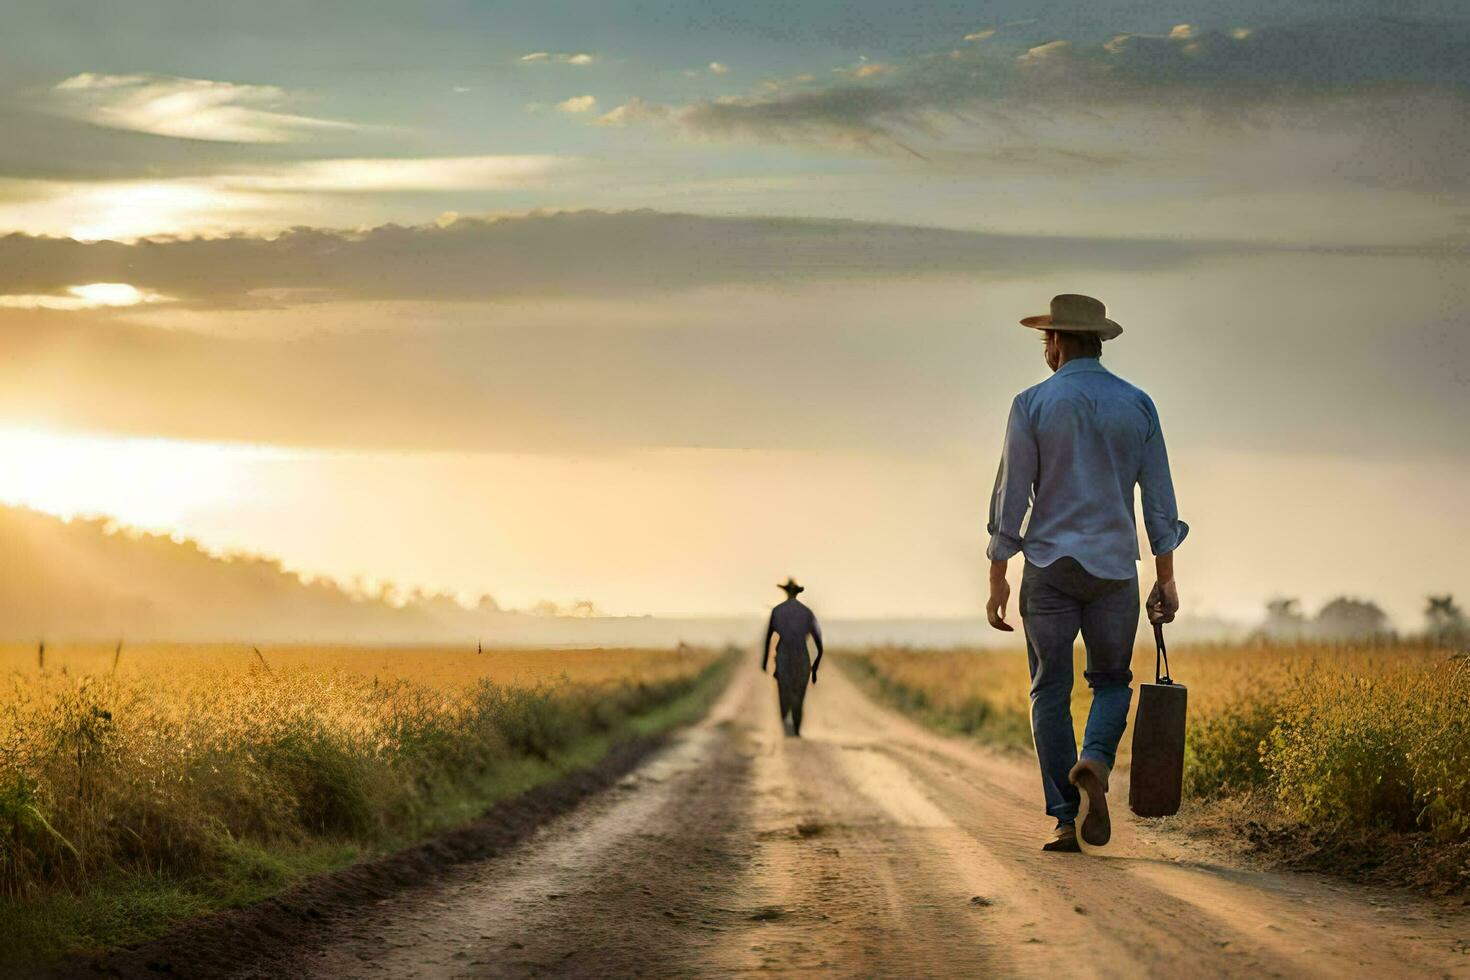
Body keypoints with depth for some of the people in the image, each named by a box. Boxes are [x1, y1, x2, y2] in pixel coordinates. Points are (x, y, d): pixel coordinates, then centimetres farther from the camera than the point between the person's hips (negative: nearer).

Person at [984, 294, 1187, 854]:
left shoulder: (1032, 405, -4)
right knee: (1112, 682, 16)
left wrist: (997, 577, 0)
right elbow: (1159, 497, 4)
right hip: (1114, 570, 2)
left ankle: (1064, 821, 2)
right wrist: (1166, 576, 9)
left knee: (1051, 693, 7)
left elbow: (1011, 494, -5)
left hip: (1049, 568, -2)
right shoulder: (1137, 405, 4)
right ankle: (1095, 762, -14)